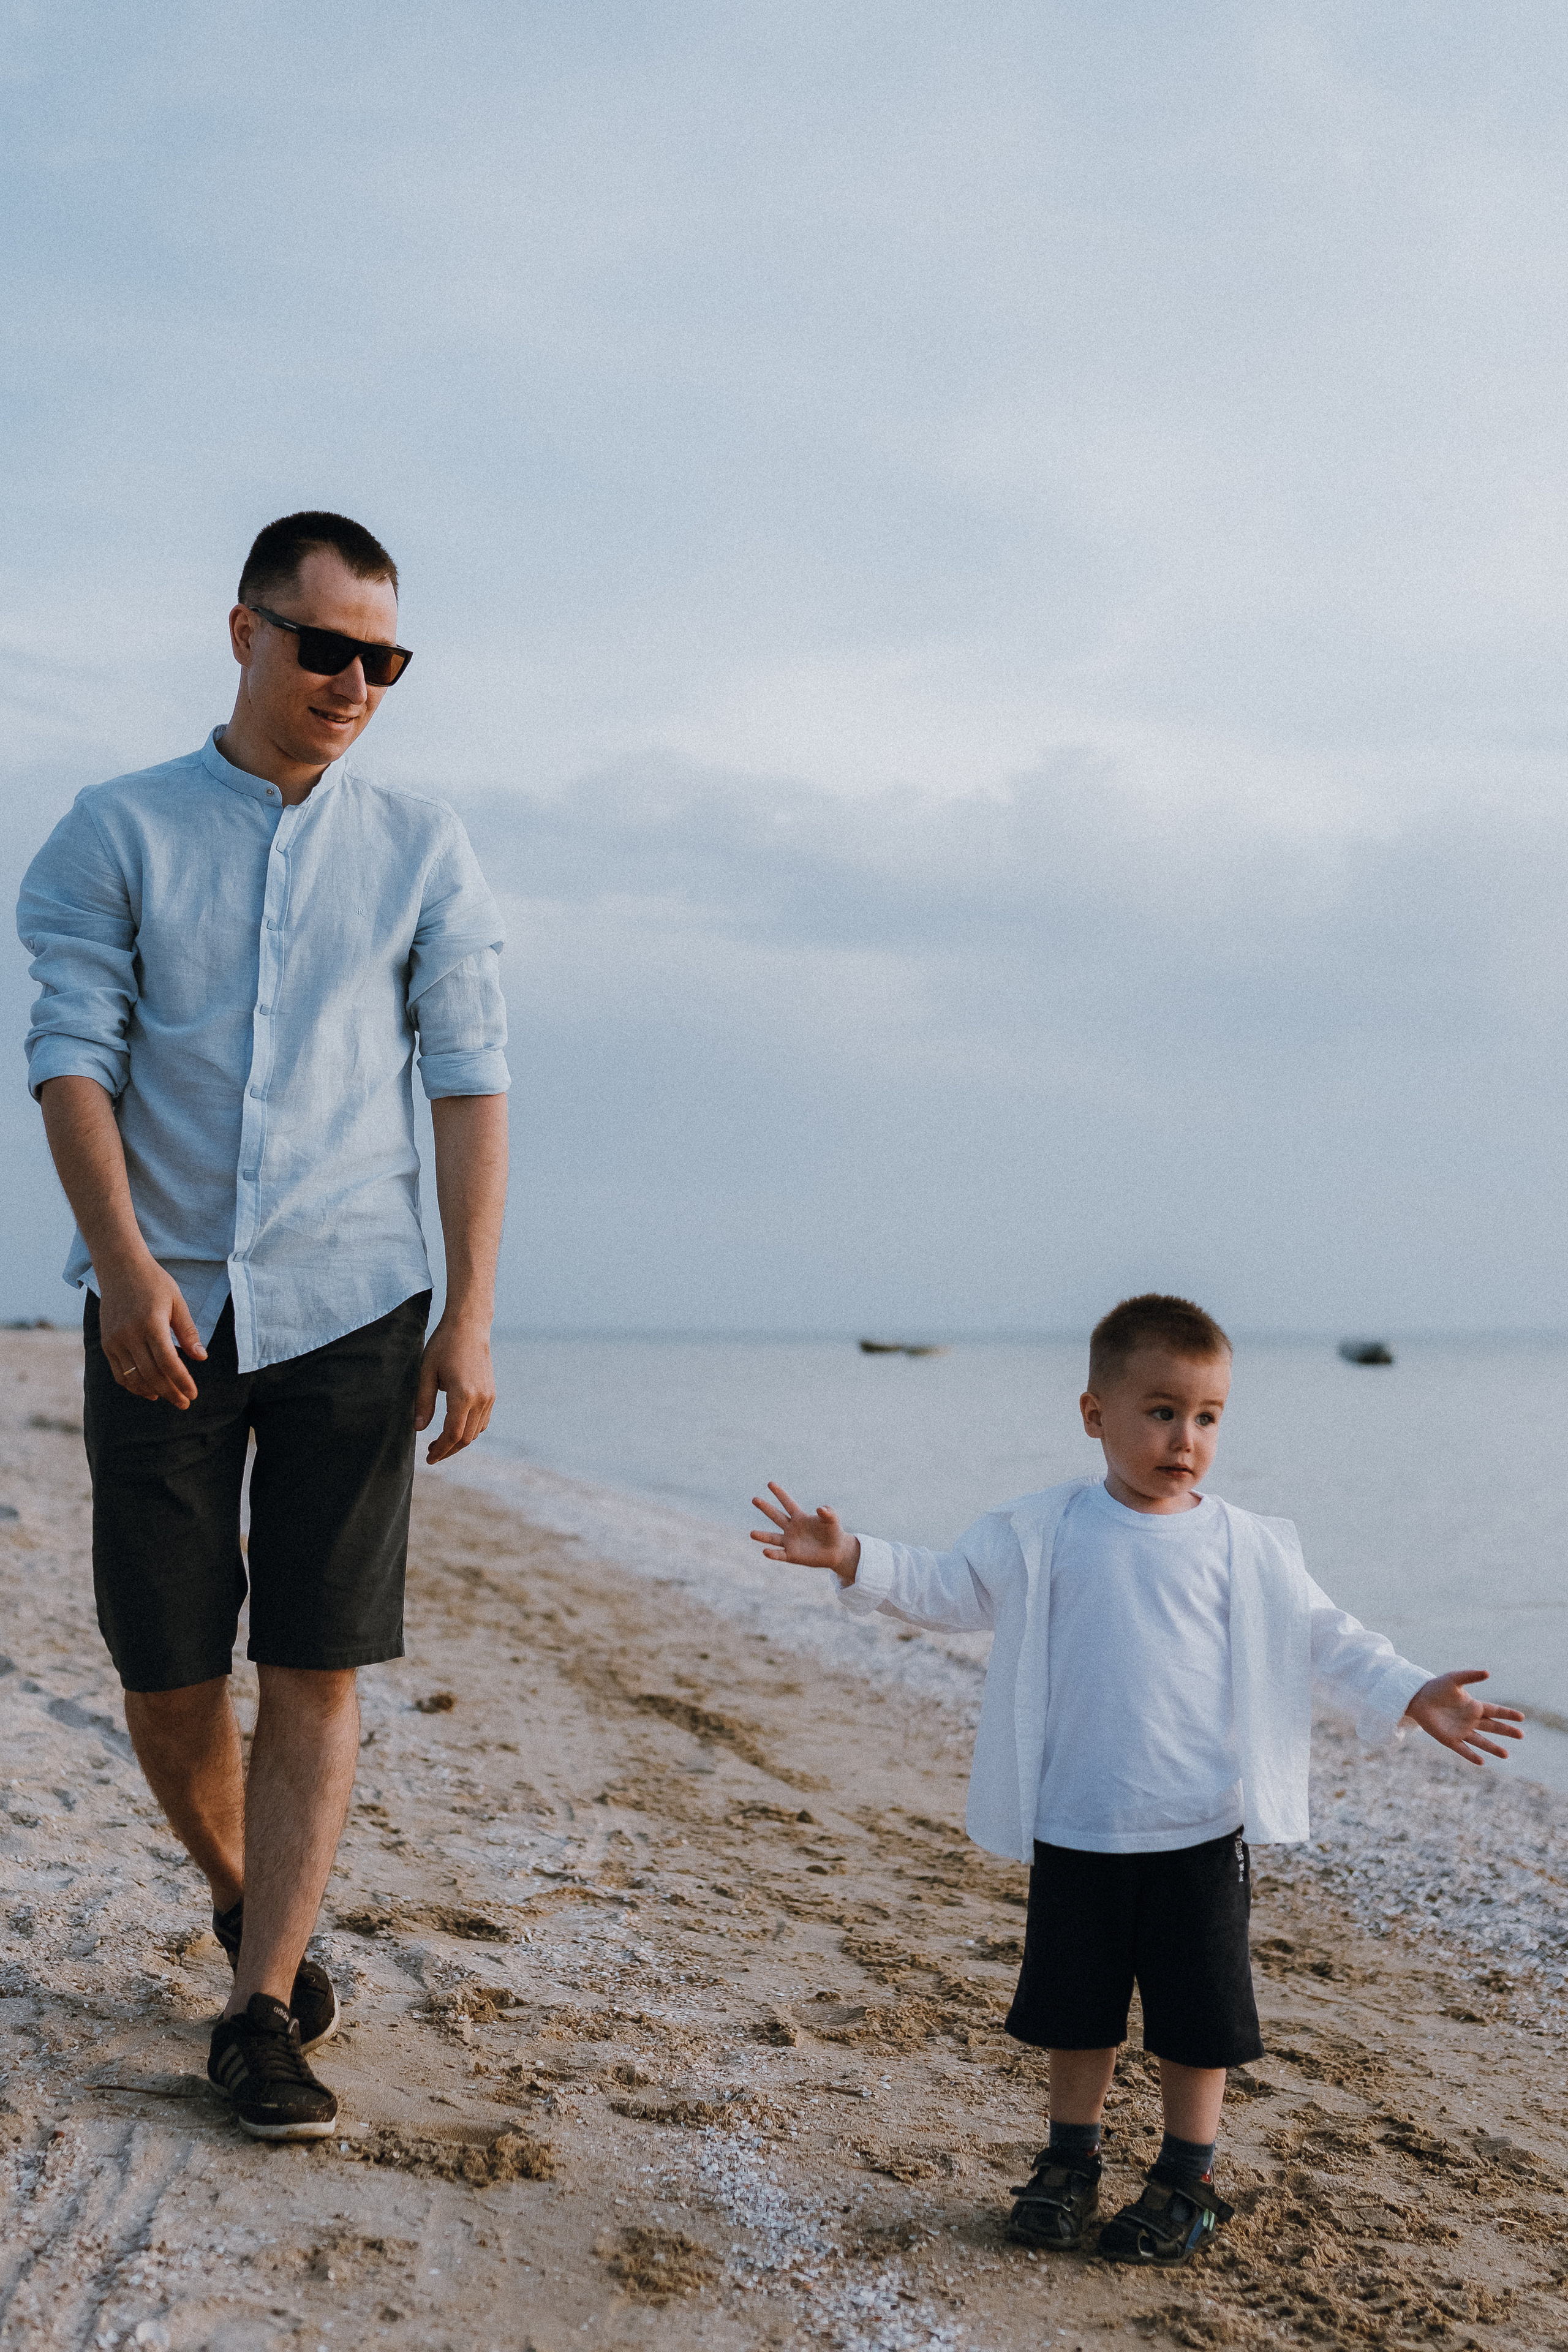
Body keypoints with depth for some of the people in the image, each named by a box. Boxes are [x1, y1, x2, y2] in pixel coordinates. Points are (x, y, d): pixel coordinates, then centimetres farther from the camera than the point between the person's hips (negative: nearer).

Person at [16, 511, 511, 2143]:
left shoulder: (423, 851, 7)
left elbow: (470, 1081, 3)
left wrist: (470, 1316, -5)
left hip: (349, 1305, 0)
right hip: (162, 1305, 0)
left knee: (317, 1669, -2)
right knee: (165, 1671, 5)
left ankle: (261, 2011, 7)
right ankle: (239, 1896, 33)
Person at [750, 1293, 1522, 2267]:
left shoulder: (1245, 1546, -1)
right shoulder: (1044, 1533, -2)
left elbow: (1325, 1637, 5)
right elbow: (947, 1585, 2)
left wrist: (1413, 1696, -5)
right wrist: (851, 1557, -10)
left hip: (1200, 1833, 0)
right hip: (1075, 1831, 0)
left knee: (1199, 2016, 8)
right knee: (1077, 2009, 14)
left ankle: (1188, 2178, 26)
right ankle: (1073, 2159, 33)